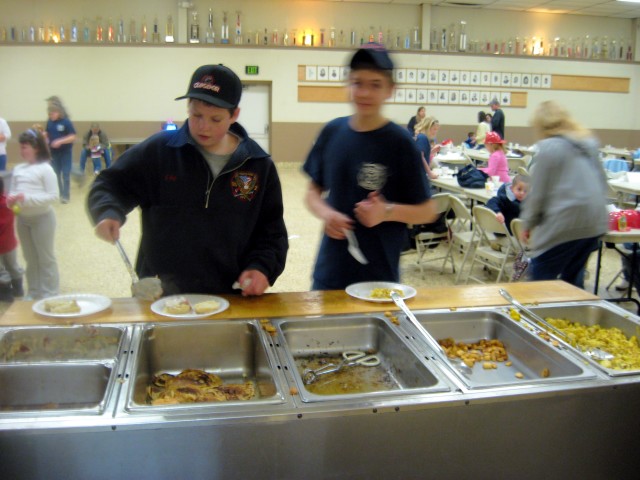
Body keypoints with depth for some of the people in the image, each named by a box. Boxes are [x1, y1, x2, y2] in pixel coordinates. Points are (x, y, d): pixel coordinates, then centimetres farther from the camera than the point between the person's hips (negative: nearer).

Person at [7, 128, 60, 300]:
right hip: (23, 218, 6)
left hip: (42, 218, -6)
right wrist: (11, 200, -9)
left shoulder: (45, 169, -12)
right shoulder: (18, 169, 6)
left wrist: (27, 198, -22)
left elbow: (54, 196, -16)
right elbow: (13, 191, 14)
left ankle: (50, 294, 15)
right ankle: (33, 292, 29)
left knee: (45, 258, 5)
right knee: (30, 258, 17)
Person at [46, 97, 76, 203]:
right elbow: (47, 134, 11)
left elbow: (73, 137, -17)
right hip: (54, 152, 5)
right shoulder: (50, 122, 1)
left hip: (65, 152, -5)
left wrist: (60, 141, -25)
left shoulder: (66, 122, -14)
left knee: (65, 174, -1)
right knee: (55, 174, 11)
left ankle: (65, 195, 5)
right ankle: (58, 193, 21)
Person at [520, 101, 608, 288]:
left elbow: (538, 193, -7)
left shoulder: (548, 148, -9)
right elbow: (602, 181, 19)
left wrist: (528, 224, 3)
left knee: (540, 279, 0)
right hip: (595, 222, 8)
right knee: (574, 277, 18)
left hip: (565, 222, -8)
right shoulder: (589, 142, 12)